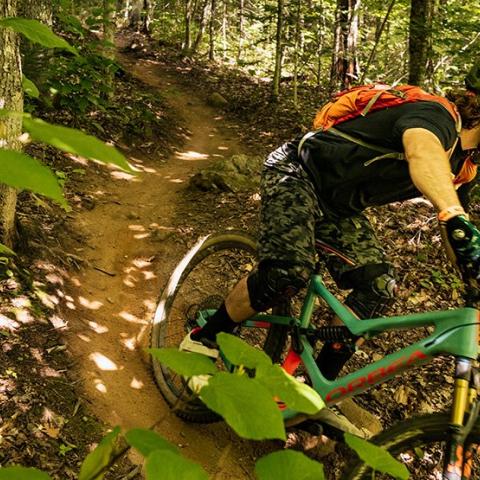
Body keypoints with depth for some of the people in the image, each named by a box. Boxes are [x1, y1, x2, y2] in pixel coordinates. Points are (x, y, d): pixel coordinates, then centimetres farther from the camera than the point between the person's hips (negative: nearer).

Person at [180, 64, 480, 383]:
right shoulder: (435, 116, -25)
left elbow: (454, 236, 8)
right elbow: (422, 152, -51)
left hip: (337, 206, 9)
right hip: (298, 172, -8)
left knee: (381, 287, -7)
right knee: (289, 272, -29)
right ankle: (205, 340, -6)